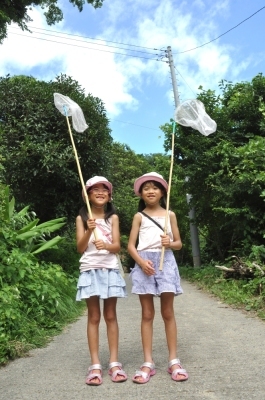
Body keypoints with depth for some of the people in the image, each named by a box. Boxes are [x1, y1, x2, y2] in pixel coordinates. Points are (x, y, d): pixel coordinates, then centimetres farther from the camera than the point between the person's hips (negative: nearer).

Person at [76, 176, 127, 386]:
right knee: (94, 317, 4)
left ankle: (114, 363, 14)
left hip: (110, 270, 1)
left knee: (111, 316, 7)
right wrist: (89, 230, -19)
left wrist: (106, 245, -22)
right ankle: (95, 365, 10)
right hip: (90, 270, 0)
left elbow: (117, 246, -1)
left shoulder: (113, 217, 6)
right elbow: (80, 248, -3)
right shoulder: (82, 218, 4)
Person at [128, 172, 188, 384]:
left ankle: (174, 361, 14)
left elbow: (179, 243, 9)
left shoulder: (170, 214, 9)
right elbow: (131, 245, 2)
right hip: (144, 263, 0)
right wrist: (141, 262, -14)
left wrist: (170, 243, -14)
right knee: (147, 314, 4)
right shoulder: (139, 216, 7)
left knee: (168, 313, 4)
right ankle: (148, 363, 12)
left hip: (166, 262, 0)